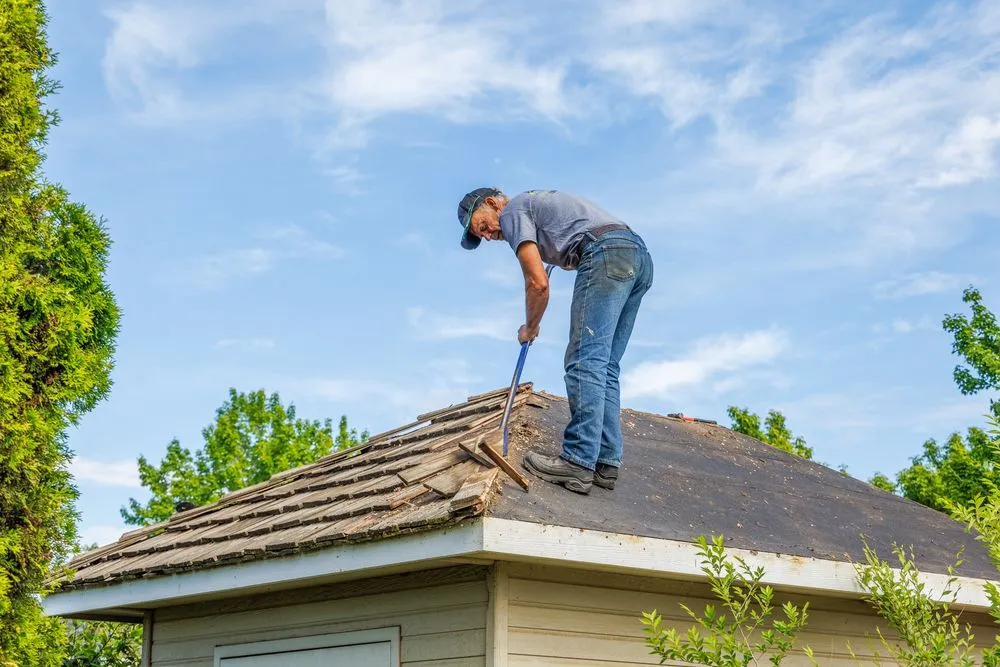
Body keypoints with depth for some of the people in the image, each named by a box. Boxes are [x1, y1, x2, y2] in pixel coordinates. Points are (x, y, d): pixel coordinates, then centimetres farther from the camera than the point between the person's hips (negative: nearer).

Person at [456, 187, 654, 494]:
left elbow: (538, 283, -2)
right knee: (606, 366, 7)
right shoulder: (540, 201, 33)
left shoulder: (513, 211, 5)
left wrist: (530, 328, 11)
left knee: (585, 361, -13)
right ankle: (606, 462, 1)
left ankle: (578, 462, -20)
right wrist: (563, 260, 31)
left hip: (608, 254, -9)